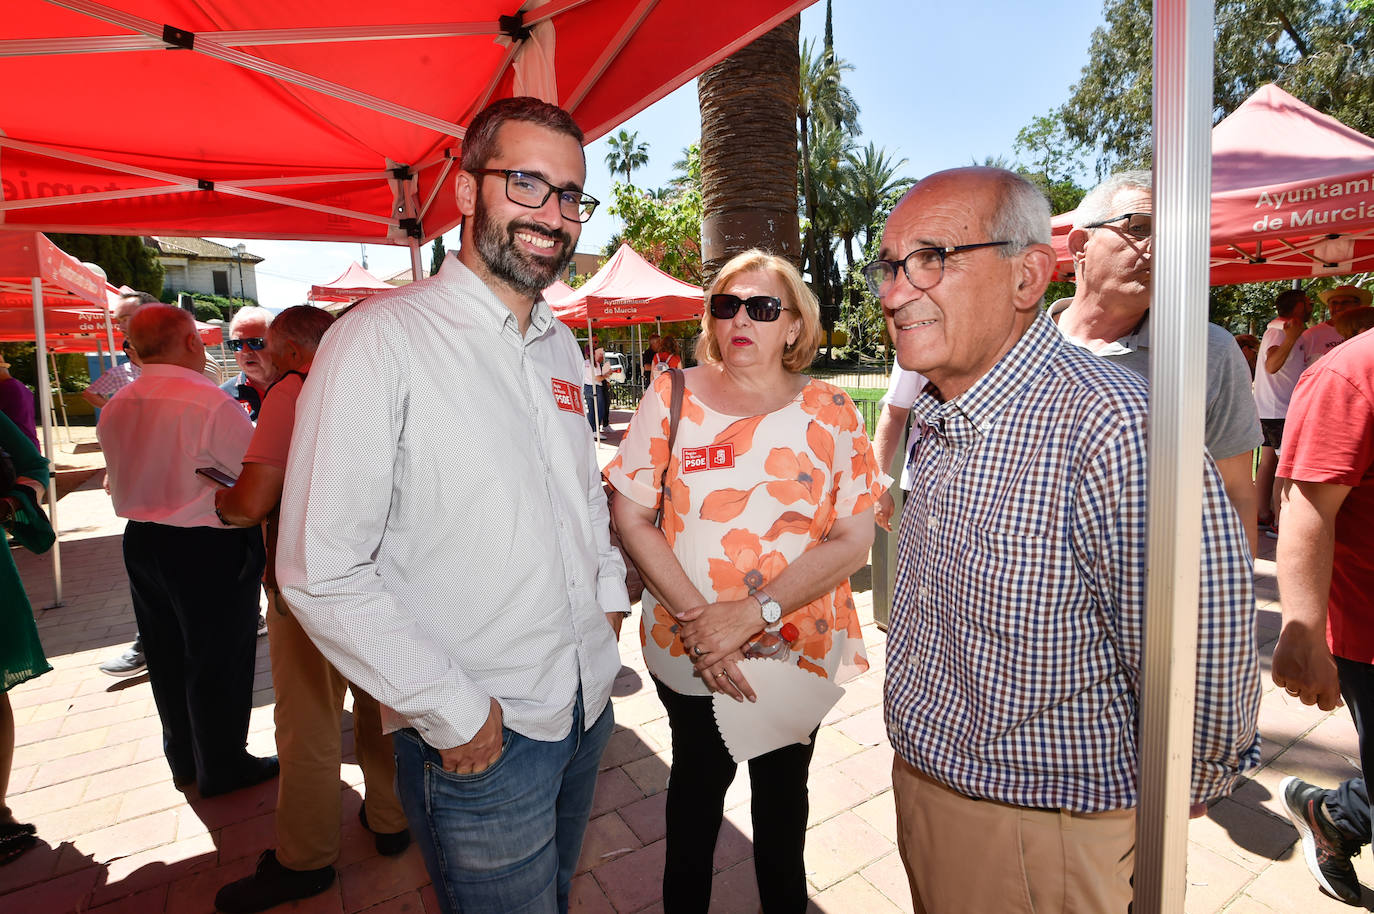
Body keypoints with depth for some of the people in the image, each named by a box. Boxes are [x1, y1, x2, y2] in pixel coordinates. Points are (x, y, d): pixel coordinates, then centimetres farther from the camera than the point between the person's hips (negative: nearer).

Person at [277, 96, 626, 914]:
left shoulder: (561, 345, 6)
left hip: (588, 705, 7)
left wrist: (610, 592, 7)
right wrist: (454, 714, -17)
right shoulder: (385, 339, -17)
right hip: (477, 741, -6)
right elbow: (322, 574, -20)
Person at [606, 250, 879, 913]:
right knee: (699, 780, 20)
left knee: (783, 785, 21)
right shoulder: (672, 396, -7)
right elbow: (631, 517, -8)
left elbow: (854, 539, -9)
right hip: (686, 654, 0)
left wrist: (754, 613, -19)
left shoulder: (829, 411, -6)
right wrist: (696, 618, -17)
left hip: (801, 649, 1)